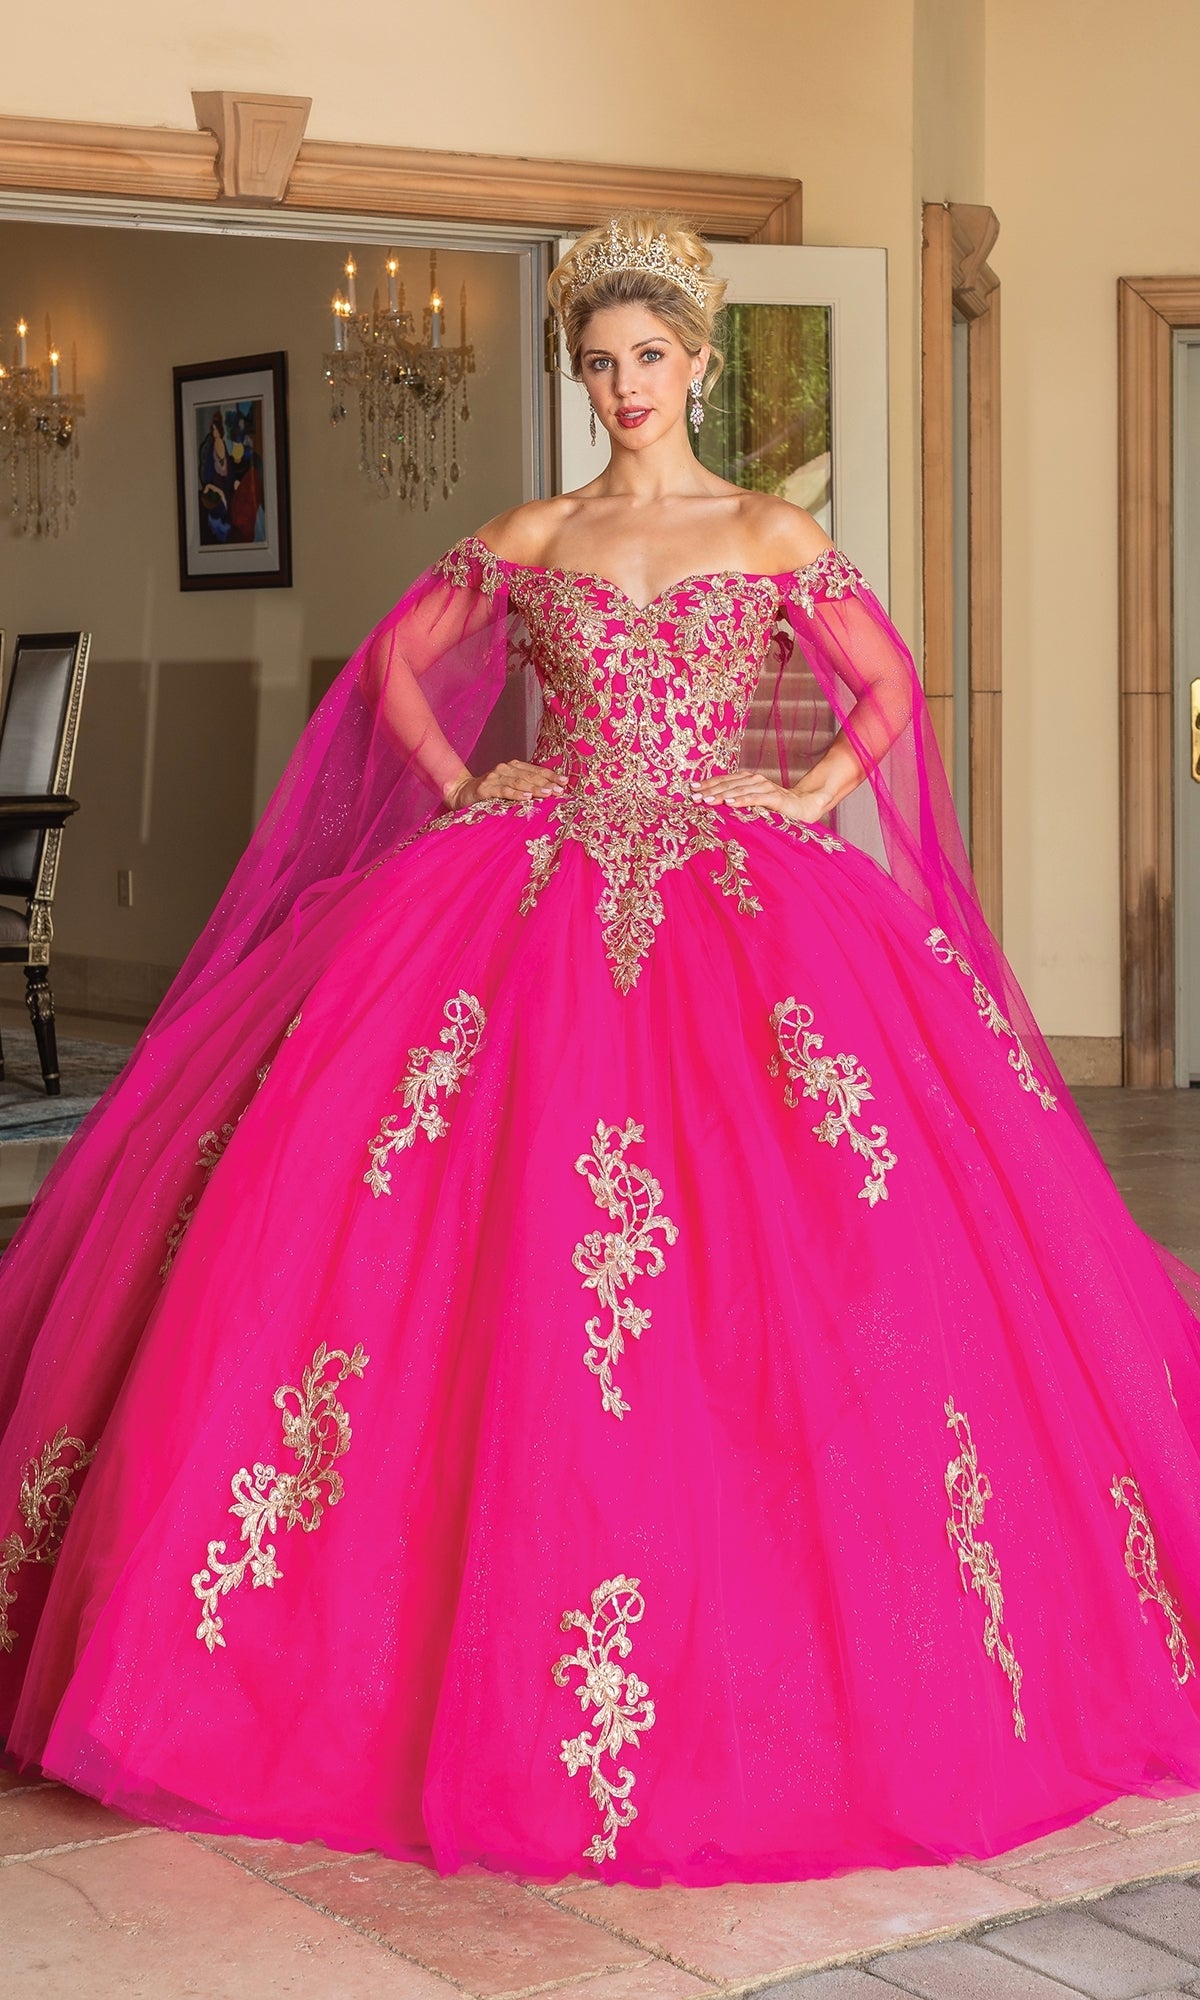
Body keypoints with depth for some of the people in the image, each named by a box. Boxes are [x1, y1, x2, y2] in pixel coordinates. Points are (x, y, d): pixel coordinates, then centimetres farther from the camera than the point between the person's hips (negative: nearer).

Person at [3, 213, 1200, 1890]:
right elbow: (394, 664, 19)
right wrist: (463, 787, 7)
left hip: (734, 905, -1)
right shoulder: (529, 542, 11)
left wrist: (803, 796, -1)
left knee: (761, 1254, -10)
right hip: (534, 900, 1)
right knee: (515, 1247, -9)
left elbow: (886, 693, 12)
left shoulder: (770, 538, 7)